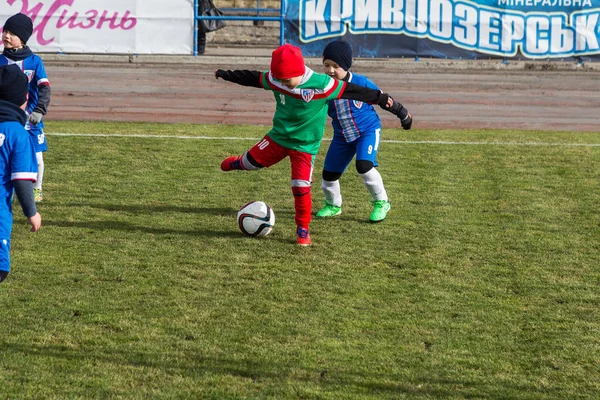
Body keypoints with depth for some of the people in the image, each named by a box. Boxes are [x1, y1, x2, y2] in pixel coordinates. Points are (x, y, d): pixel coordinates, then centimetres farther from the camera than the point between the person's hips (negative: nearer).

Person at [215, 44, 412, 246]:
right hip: (278, 137, 4)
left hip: (305, 145, -4)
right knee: (251, 161, 9)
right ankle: (239, 162, 48)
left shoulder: (322, 85, -26)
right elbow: (253, 78, 8)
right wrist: (226, 74, 22)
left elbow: (357, 92, -23)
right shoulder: (274, 80, -12)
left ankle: (303, 229, 8)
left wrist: (383, 99, -23)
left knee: (301, 187, -11)